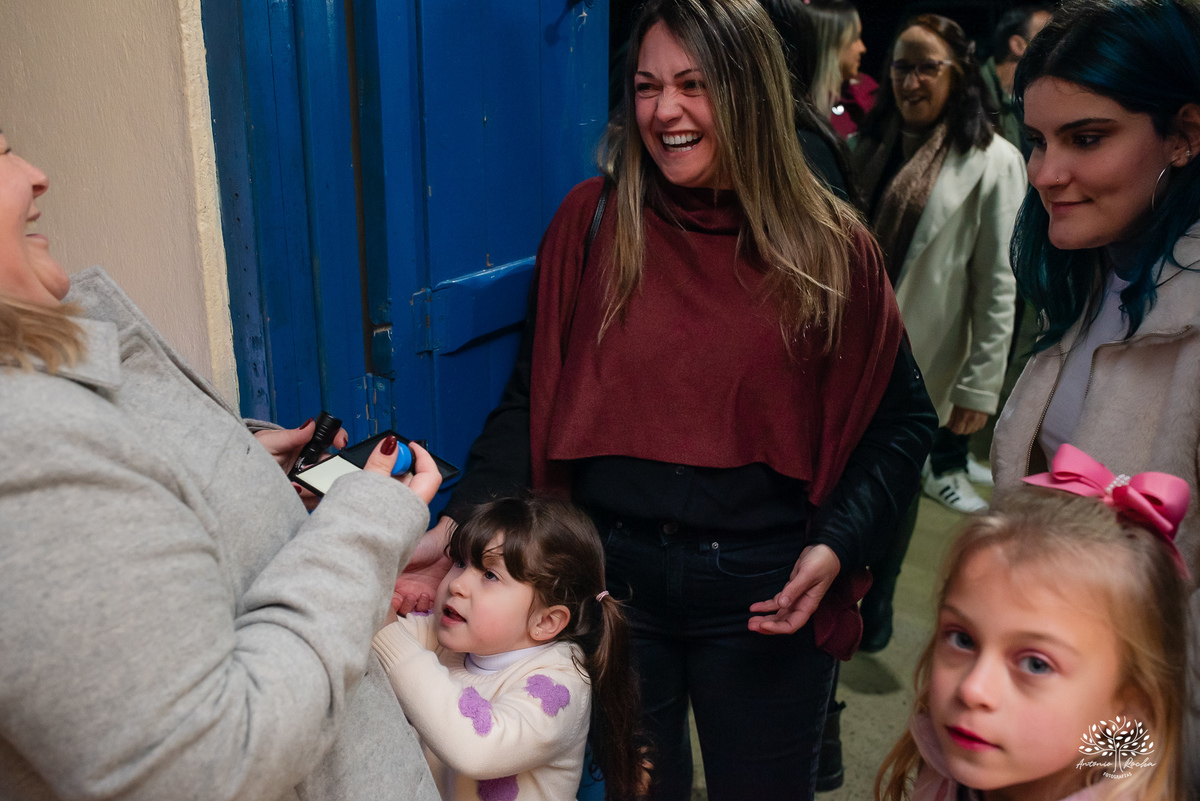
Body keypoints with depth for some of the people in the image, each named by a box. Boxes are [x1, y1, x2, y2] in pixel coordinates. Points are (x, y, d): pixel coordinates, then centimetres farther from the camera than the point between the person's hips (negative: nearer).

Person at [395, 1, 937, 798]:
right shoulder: (591, 222, -3)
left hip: (763, 594, 0)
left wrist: (836, 545, -13)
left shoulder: (829, 247, -4)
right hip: (609, 580, 1)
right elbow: (534, 398, -1)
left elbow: (901, 420, 0)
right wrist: (458, 524, -12)